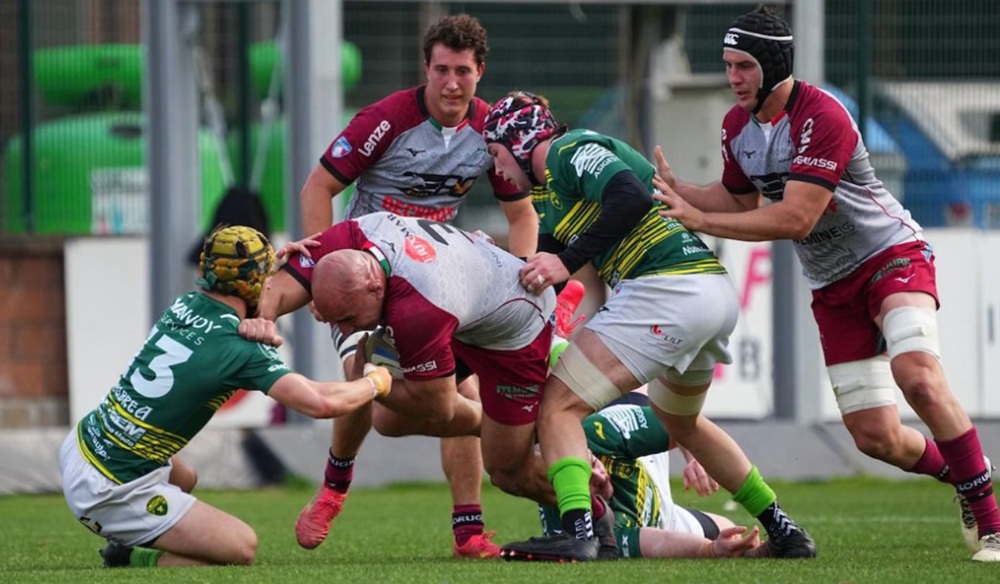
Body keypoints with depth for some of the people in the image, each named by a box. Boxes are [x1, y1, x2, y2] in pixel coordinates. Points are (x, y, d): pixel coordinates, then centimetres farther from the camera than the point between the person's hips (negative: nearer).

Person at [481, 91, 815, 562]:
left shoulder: (569, 151, -2)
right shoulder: (548, 192, 26)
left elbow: (631, 198, -19)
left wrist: (568, 261, -16)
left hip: (667, 288, -11)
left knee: (558, 408, -8)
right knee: (680, 423, 32)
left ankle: (577, 534, -25)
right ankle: (783, 532, 34)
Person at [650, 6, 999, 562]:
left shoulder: (821, 118, -24)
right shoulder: (738, 126, 2)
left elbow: (795, 219, -29)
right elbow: (741, 200, 19)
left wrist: (698, 220, -29)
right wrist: (675, 190, 1)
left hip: (893, 255, -7)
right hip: (834, 287, 7)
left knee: (917, 375, -32)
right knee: (876, 437, 0)